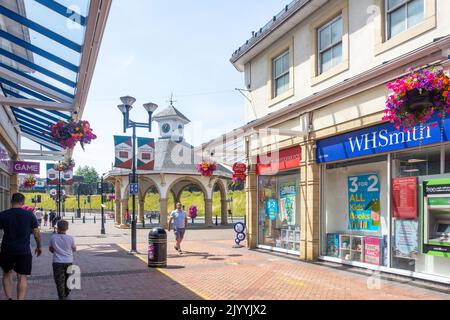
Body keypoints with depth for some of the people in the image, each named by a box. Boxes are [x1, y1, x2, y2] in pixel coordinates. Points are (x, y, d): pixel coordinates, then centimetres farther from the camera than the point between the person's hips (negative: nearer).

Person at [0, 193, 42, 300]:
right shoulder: (30, 215, -3)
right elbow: (37, 233, 1)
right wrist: (38, 246, 15)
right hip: (24, 251, -1)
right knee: (22, 277, 5)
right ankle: (20, 299, 3)